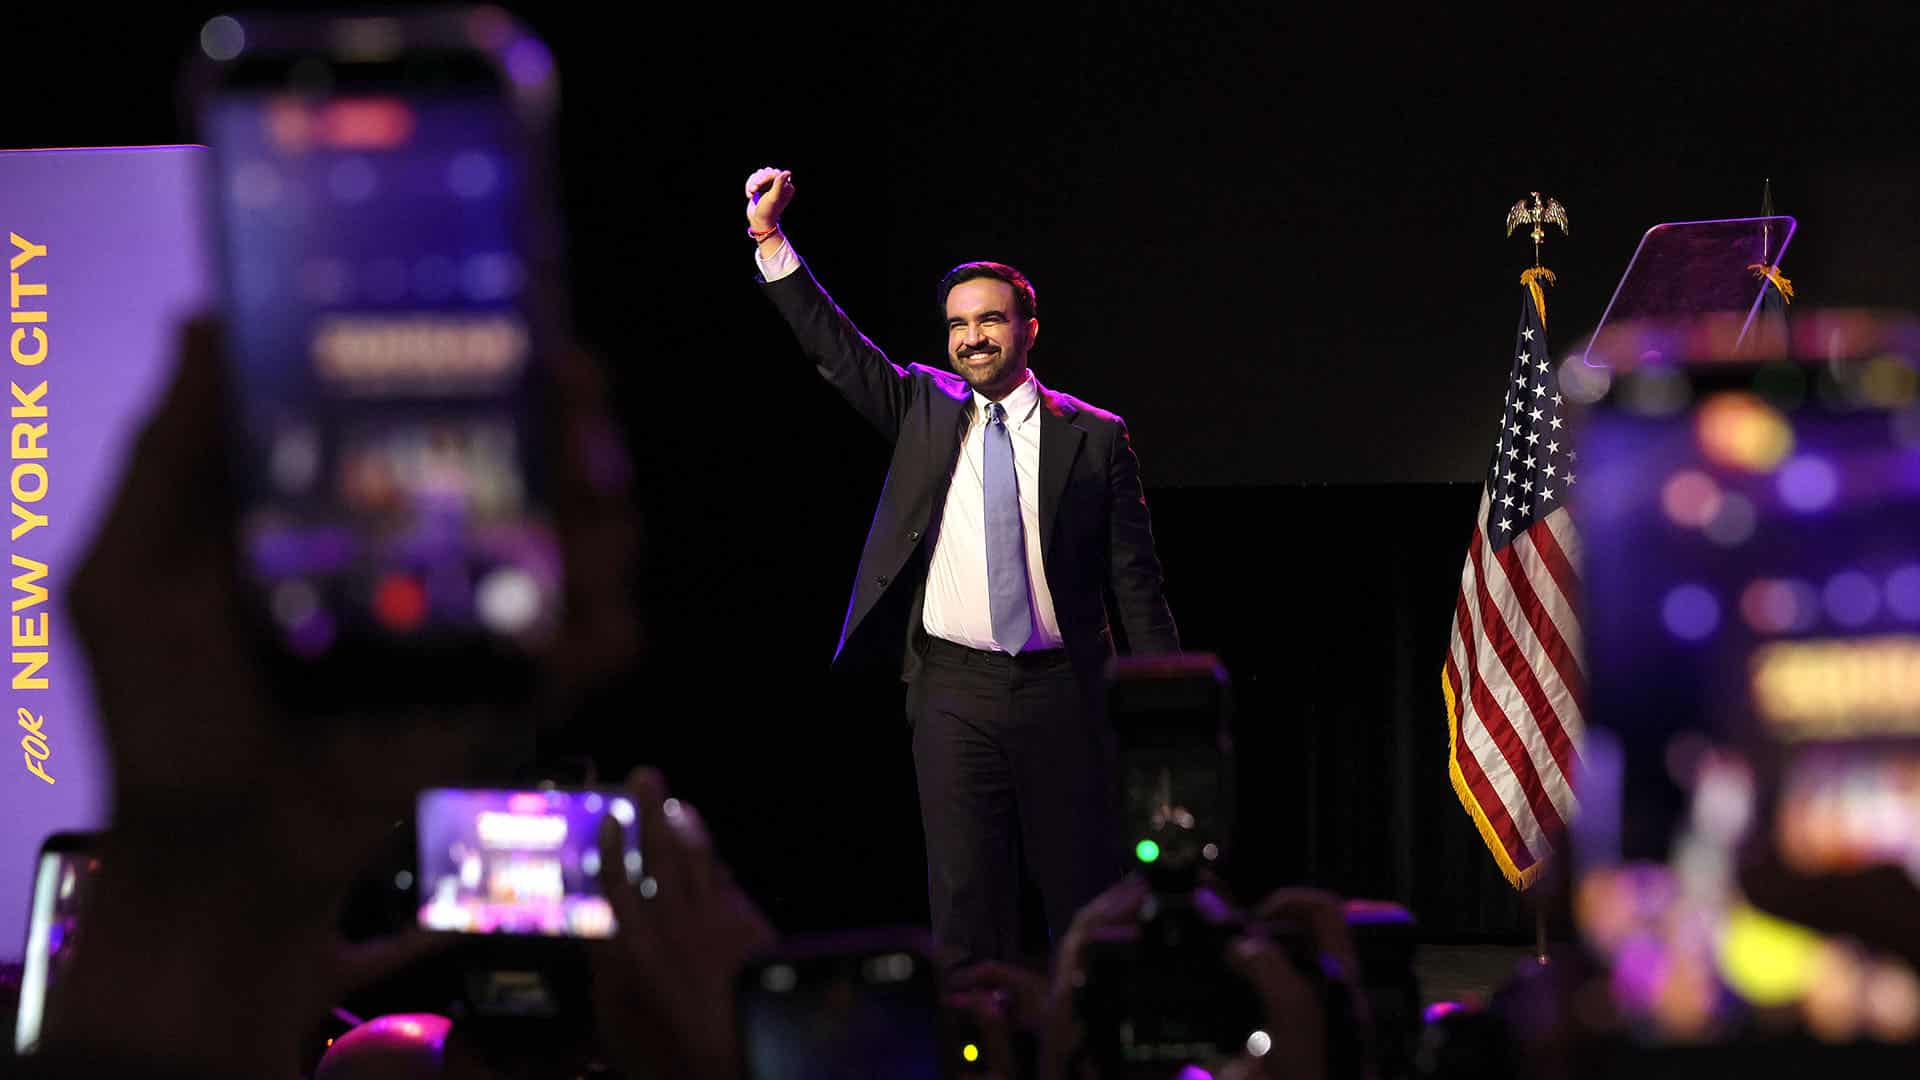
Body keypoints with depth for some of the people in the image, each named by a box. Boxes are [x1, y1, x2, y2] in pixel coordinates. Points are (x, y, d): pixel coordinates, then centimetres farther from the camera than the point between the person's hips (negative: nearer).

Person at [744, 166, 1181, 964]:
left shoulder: (1094, 437, 3)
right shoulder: (925, 408, 9)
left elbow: (1135, 582, 3)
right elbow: (834, 347, 2)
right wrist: (770, 239, -9)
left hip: (1062, 691, -1)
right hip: (956, 690, 1)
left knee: (1087, 901, 3)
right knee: (967, 900, 2)